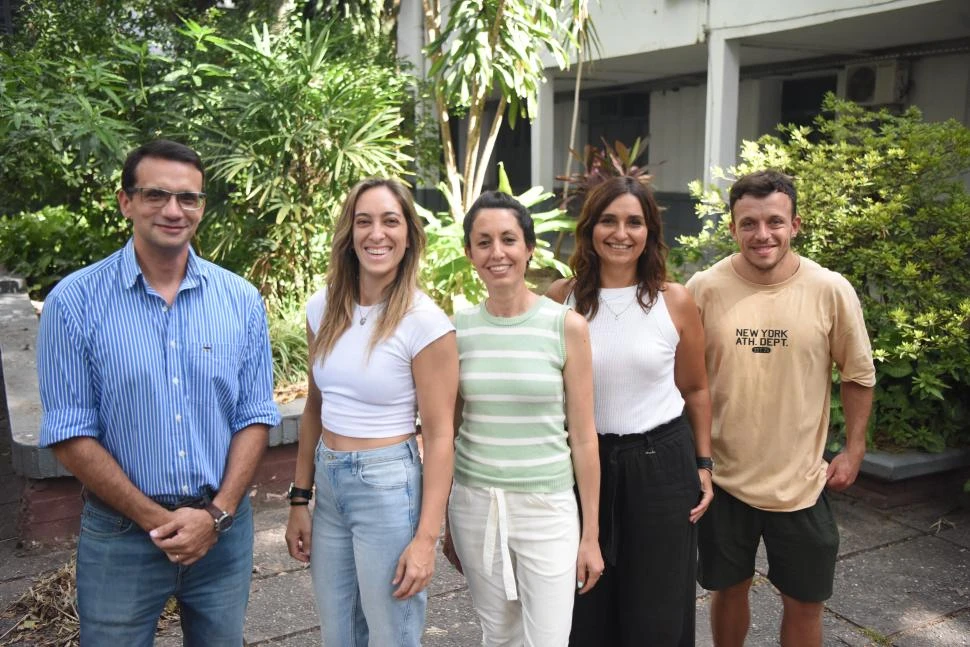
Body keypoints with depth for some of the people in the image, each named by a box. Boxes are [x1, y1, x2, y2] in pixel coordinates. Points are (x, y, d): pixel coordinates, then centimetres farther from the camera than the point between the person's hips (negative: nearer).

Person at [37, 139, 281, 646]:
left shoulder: (241, 300, -2)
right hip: (121, 533, -2)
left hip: (224, 528, 3)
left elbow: (255, 416, 1)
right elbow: (70, 435, -9)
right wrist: (157, 520, -12)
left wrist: (216, 514, -10)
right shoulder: (74, 302, -9)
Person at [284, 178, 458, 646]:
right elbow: (315, 409, 10)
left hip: (389, 485, -5)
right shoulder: (323, 309, 2)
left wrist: (426, 537, -15)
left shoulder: (425, 322, -14)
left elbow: (438, 436, -13)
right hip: (328, 484, 6)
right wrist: (299, 500, 11)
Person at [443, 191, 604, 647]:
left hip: (546, 507, -2)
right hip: (474, 504, 3)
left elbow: (583, 437, -4)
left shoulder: (566, 326, -8)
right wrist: (446, 523, 11)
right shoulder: (458, 329, -1)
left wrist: (591, 533, -2)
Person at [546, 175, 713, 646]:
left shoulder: (674, 302, -5)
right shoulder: (562, 298, -5)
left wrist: (703, 464, 5)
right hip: (585, 460, 1)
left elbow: (695, 390, 6)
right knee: (586, 606, 14)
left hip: (662, 461, 0)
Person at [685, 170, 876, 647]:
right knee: (728, 588, 18)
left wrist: (853, 450, 2)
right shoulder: (704, 288, -9)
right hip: (724, 476, 0)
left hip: (801, 480, 0)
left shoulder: (832, 291, -10)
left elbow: (859, 376, 2)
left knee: (804, 601, 13)